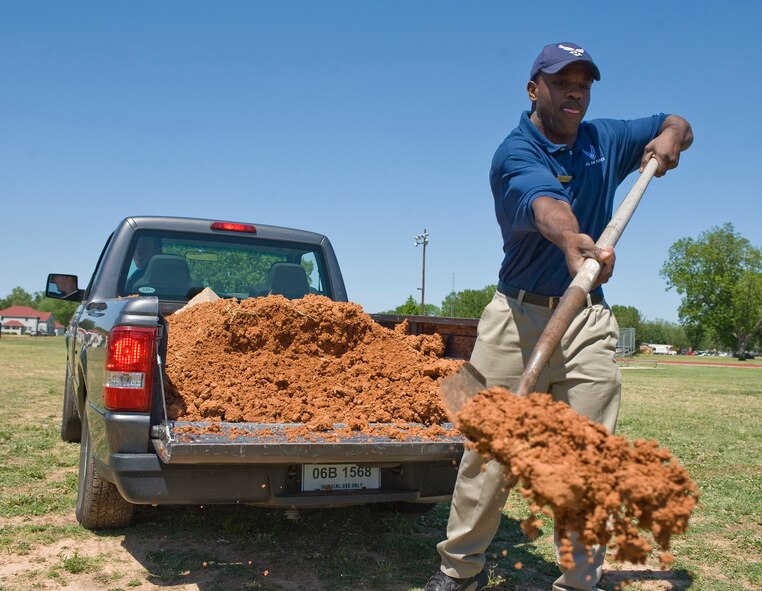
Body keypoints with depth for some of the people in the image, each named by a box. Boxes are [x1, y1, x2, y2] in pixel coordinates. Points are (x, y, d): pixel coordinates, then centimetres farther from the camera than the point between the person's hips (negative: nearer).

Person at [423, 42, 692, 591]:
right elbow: (544, 203, -31)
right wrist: (572, 243, -53)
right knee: (489, 449, 0)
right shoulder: (514, 153, -8)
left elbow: (678, 125, 26)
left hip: (590, 322, 4)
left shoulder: (605, 140, 10)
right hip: (518, 316, -3)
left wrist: (670, 136, 1)